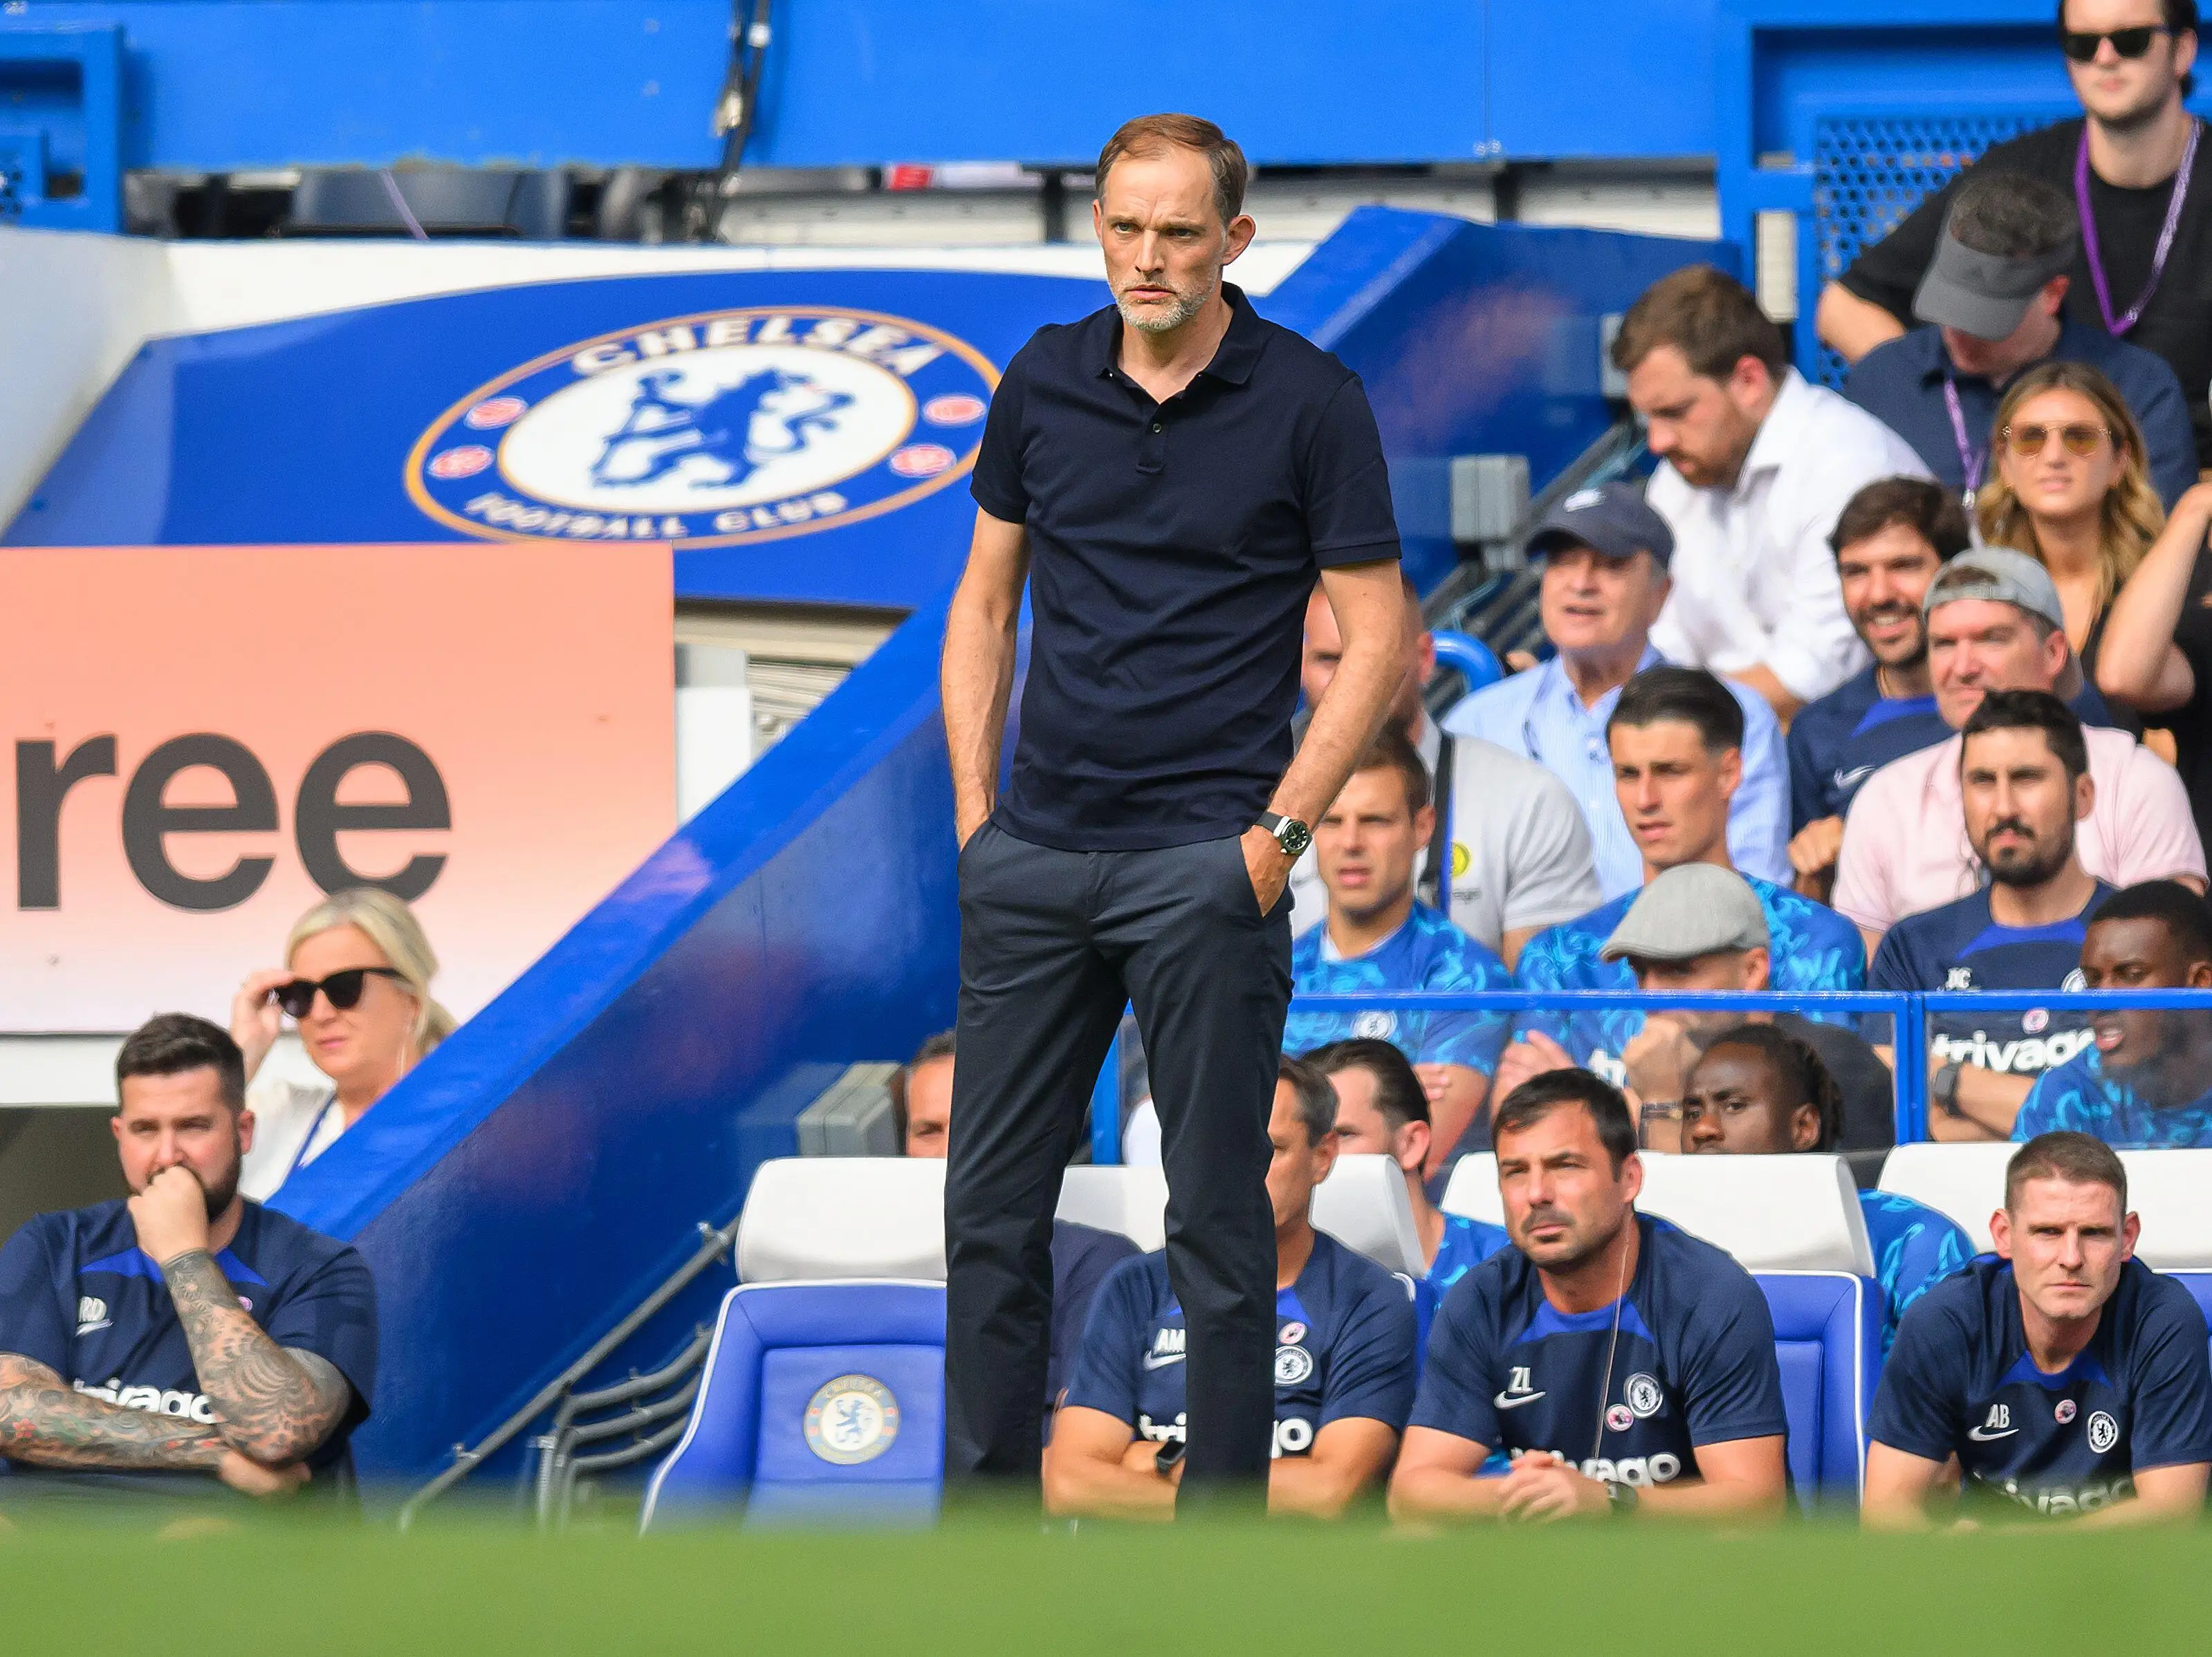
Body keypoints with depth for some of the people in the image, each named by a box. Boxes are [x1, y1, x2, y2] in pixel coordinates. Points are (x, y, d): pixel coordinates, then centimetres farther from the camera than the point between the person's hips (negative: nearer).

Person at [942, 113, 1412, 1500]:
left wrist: (1278, 834, -10)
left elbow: (1379, 641, -4)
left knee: (1217, 1215, 0)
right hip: (1035, 856, 5)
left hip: (1203, 862, -5)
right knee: (993, 1200, 7)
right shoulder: (1043, 384, 7)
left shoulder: (1310, 404, -5)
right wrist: (974, 804, 7)